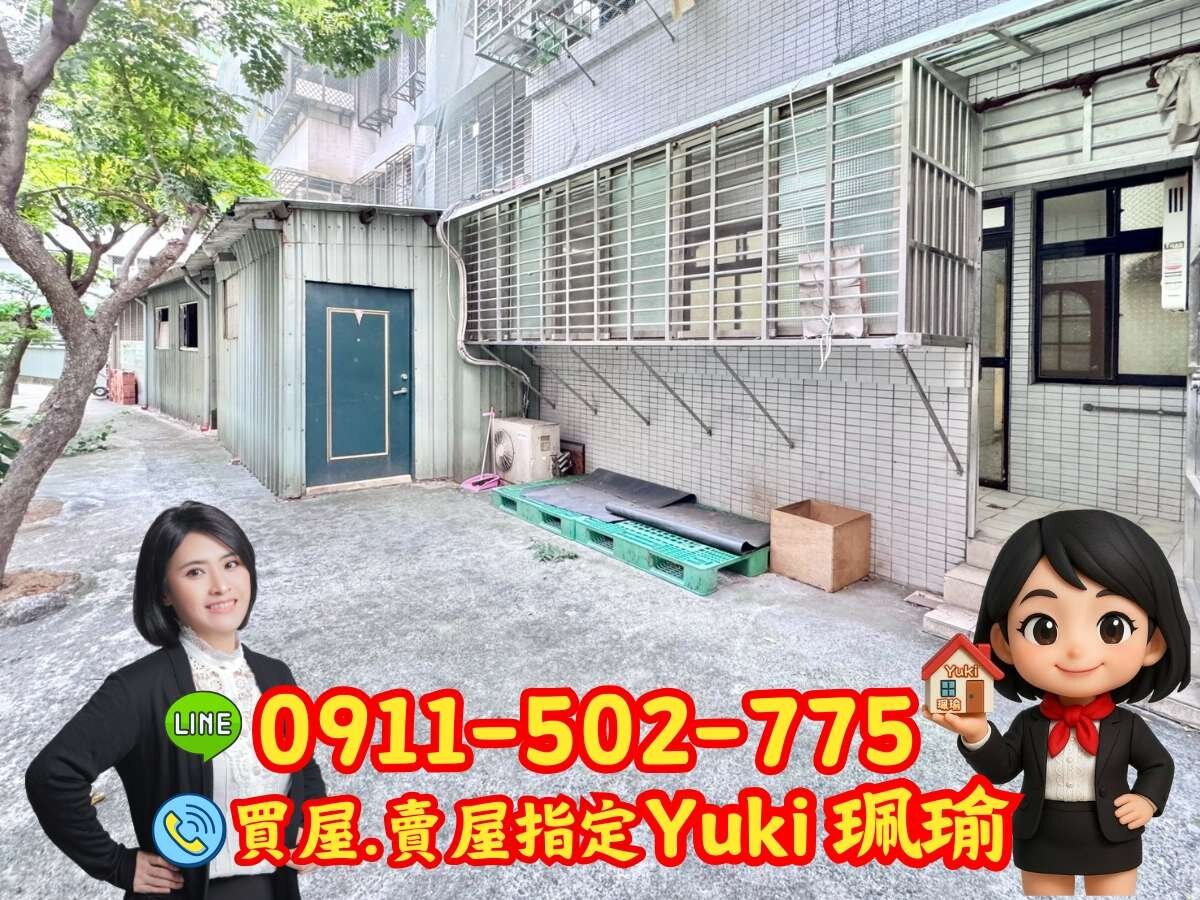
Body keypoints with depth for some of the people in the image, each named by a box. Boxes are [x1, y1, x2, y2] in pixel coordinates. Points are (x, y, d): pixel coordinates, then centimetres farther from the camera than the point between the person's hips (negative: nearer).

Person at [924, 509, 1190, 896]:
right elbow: (1001, 768, -11)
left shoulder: (1127, 727, -15)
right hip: (1042, 845, 0)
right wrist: (978, 735, -28)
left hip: (1112, 844, 0)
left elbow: (1159, 765, 3)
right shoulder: (1028, 724, -16)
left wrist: (1147, 801, -13)